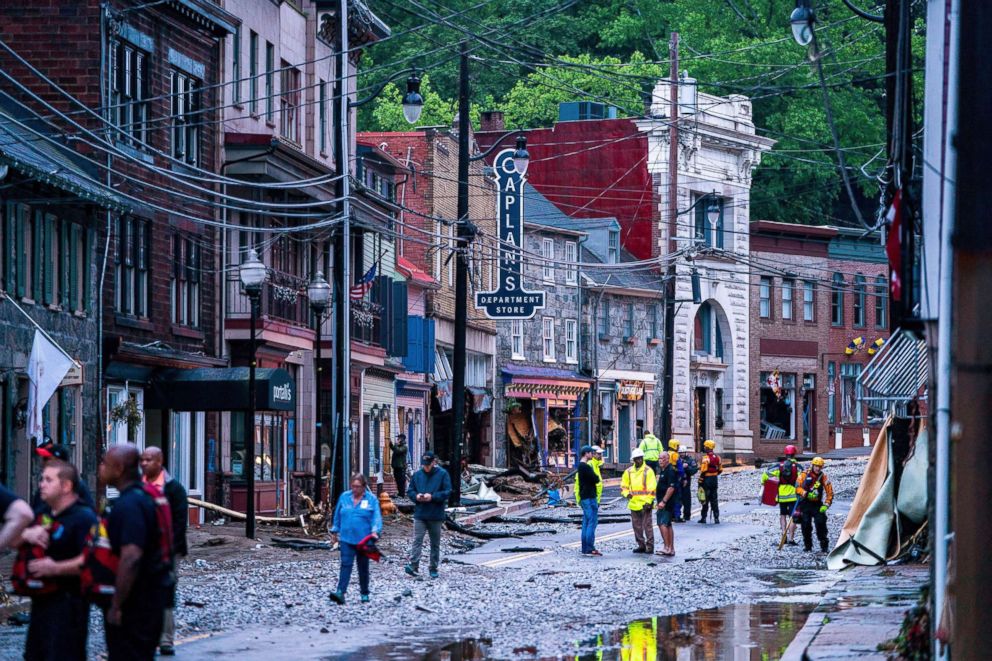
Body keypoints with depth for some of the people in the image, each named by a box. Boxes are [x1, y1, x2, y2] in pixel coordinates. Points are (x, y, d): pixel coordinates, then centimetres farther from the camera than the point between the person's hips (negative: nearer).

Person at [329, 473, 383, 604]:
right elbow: (337, 516, 15)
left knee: (363, 567, 12)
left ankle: (364, 594, 25)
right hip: (347, 538, 1)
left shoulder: (371, 499, -2)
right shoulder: (344, 497, 6)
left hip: (363, 539, -1)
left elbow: (376, 517, -10)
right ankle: (340, 592, -21)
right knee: (346, 564, -12)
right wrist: (334, 532, 18)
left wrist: (375, 531, -25)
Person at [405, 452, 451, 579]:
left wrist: (432, 497, -18)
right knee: (417, 540, -11)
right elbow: (410, 491, 12)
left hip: (436, 515, -1)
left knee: (435, 543, 8)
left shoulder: (443, 474, -2)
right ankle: (414, 566, -18)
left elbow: (447, 492, -7)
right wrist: (416, 496, -10)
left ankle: (434, 569, 15)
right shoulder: (417, 475, 7)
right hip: (420, 514, 1)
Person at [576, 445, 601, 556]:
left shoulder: (581, 466, 17)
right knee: (592, 522, -10)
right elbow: (596, 479, -18)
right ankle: (589, 548, -14)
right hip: (589, 497, -10)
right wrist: (597, 478, 3)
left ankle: (585, 548, 10)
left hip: (584, 497, 10)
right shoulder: (585, 467, -15)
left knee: (586, 523, 10)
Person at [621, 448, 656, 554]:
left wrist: (649, 502, -14)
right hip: (633, 503, 5)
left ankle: (650, 546, -2)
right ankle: (641, 545, 18)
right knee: (637, 526, 10)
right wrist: (626, 493, -2)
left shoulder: (648, 471, -4)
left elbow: (652, 488, -7)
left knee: (647, 525, -6)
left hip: (645, 504, -5)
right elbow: (623, 486, 19)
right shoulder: (628, 471, 11)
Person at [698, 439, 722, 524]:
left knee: (705, 499, 2)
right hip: (714, 480, 6)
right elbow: (720, 470, 12)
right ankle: (716, 518, 7)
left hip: (707, 479, -6)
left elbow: (703, 471, -18)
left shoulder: (706, 458, -16)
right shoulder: (717, 457, 6)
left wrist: (700, 482, -11)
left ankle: (703, 518, 7)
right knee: (714, 500, 10)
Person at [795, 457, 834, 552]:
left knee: (821, 524, -9)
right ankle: (807, 545, 13)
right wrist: (807, 494, -23)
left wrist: (826, 505, -8)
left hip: (817, 505, 0)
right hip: (805, 504, 0)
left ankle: (824, 545, -4)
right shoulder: (804, 475, -1)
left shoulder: (824, 477, 3)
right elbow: (798, 488, -8)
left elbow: (829, 493, 3)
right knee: (806, 525, 1)